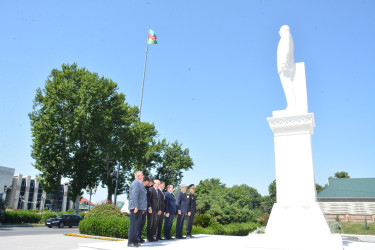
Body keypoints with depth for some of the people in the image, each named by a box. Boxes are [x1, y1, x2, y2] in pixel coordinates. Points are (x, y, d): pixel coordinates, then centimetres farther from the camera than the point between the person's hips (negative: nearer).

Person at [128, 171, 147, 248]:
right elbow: (134, 195, -20)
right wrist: (135, 206, -23)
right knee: (133, 225, -7)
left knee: (137, 225, 13)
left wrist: (143, 208, 22)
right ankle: (130, 242, -4)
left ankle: (134, 241, 19)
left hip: (139, 208, 10)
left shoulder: (139, 183, 21)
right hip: (136, 208, -10)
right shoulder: (136, 183, -11)